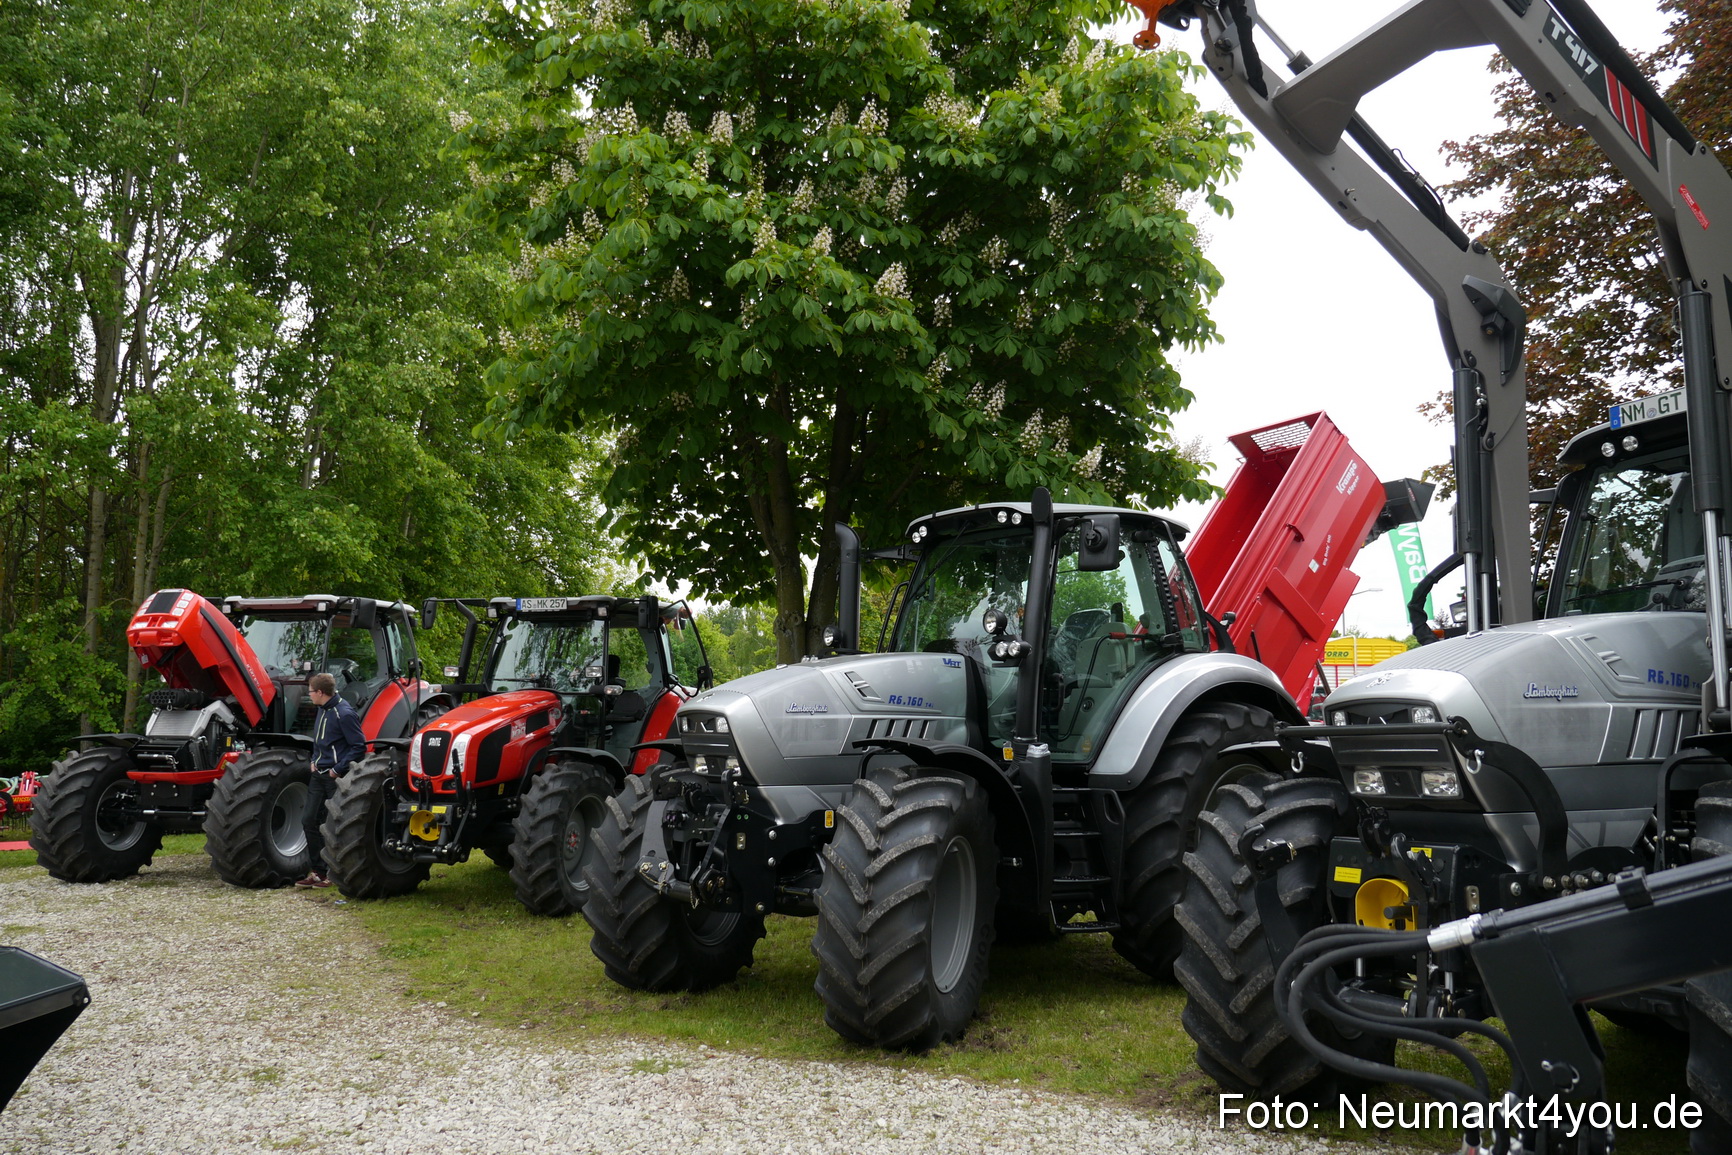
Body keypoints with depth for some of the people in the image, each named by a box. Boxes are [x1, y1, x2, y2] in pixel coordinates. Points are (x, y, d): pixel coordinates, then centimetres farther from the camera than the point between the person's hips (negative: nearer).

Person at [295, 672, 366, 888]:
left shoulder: (344, 714, -17)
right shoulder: (323, 711, 11)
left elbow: (359, 747, -17)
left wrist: (338, 769, -17)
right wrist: (314, 760, 11)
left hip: (337, 778, -9)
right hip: (320, 774, 9)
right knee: (309, 821, 9)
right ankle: (318, 871, 17)